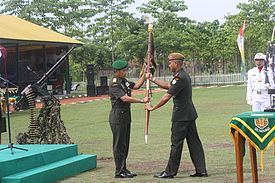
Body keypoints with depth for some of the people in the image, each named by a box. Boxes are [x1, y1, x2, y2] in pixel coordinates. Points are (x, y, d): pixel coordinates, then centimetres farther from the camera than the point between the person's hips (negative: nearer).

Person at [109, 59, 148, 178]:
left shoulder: (124, 81, 12)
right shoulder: (114, 84, -17)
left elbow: (136, 86, 19)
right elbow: (125, 98, -25)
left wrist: (144, 75, 8)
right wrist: (142, 100, -23)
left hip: (125, 116, 10)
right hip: (117, 116, -10)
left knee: (125, 144, 13)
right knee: (119, 144, -5)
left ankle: (123, 169, 19)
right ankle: (119, 172, 0)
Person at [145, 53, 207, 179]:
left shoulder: (180, 78, -18)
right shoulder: (184, 75, 14)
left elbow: (167, 97, -18)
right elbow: (168, 86, 26)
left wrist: (153, 108, -8)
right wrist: (152, 79, 25)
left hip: (181, 116, -10)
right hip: (190, 115, 10)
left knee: (176, 143, -1)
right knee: (194, 142, 9)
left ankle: (170, 172, 6)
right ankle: (201, 170, 10)